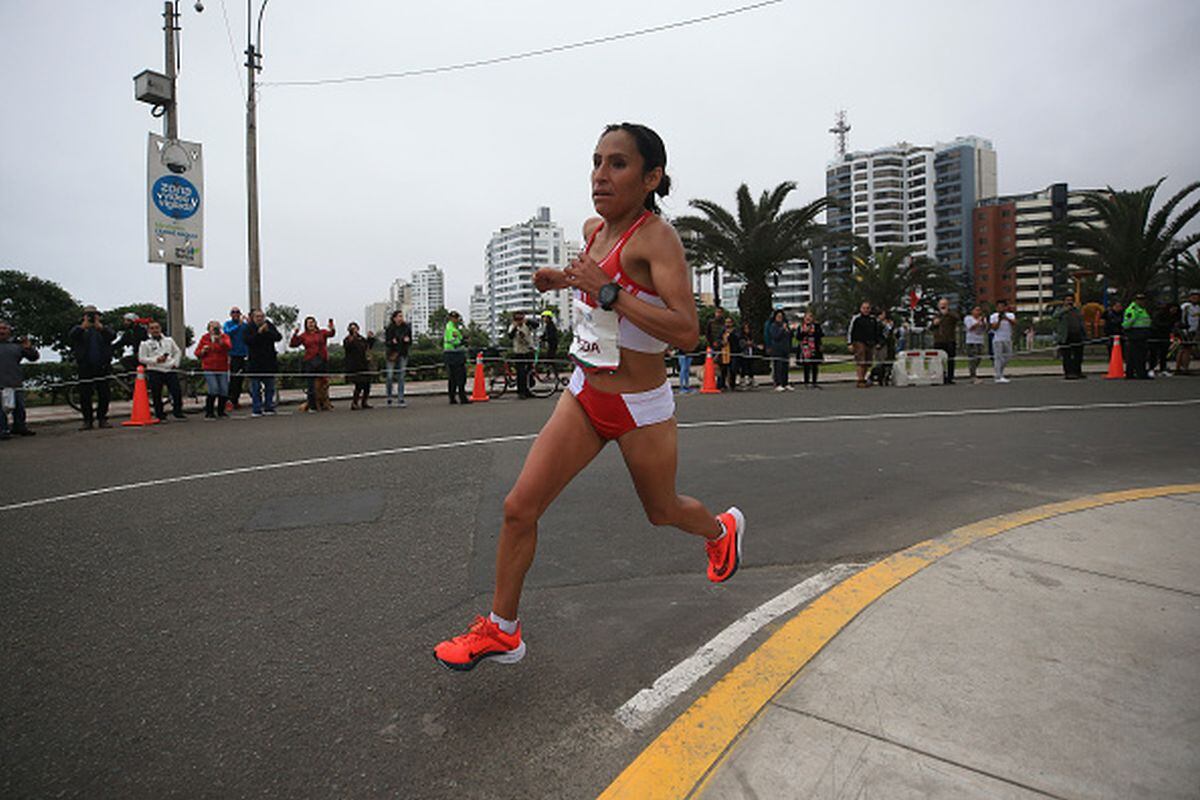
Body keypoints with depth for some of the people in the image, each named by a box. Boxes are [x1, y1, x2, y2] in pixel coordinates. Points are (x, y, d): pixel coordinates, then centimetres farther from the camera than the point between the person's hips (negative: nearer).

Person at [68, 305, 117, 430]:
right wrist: (84, 325, -19)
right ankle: (87, 420, 8)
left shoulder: (104, 328, 9)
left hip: (102, 367, 0)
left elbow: (112, 336, -12)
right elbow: (71, 336, -12)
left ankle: (102, 419, 11)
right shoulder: (79, 329, 9)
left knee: (103, 395, 2)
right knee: (84, 396, 1)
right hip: (85, 368, 0)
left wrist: (99, 325, -20)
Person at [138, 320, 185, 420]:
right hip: (154, 371, -2)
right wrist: (156, 360, -12)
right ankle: (160, 416, 8)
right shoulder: (145, 344, 6)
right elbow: (141, 358, 1)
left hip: (170, 370, 2)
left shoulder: (169, 340, 16)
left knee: (177, 391, -5)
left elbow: (177, 352, 21)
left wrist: (175, 363, 6)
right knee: (156, 395, 0)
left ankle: (178, 412, 9)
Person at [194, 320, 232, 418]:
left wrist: (220, 341, -30)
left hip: (222, 369, 1)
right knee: (213, 390, -13)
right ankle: (208, 412, -1)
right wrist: (203, 350, -7)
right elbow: (197, 353, 13)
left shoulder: (224, 337, 6)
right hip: (209, 370, -1)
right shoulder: (205, 338, 8)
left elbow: (229, 347, -15)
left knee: (224, 391, 0)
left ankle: (221, 411, 18)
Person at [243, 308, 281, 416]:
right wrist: (259, 332, -21)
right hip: (254, 361, -2)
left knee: (270, 386, 8)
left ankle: (269, 407, 17)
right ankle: (256, 410, 3)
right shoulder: (249, 328, -1)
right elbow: (248, 340, -14)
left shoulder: (270, 325, 5)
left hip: (270, 361, 3)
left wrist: (268, 331, -18)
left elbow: (279, 337, -4)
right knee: (255, 387, -1)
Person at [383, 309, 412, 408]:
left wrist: (407, 340, -14)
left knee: (401, 377, 0)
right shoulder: (389, 328, -6)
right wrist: (392, 342, -25)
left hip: (403, 355, 2)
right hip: (391, 355, -2)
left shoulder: (407, 327, 1)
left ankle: (400, 400, 2)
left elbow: (410, 342, 7)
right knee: (389, 377, -4)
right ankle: (389, 397, 18)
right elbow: (386, 343, -5)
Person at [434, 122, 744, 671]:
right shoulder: (595, 229, 4)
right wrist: (564, 279, 10)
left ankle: (723, 529, 54)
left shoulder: (656, 236, -18)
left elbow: (686, 331, -29)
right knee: (519, 507, -1)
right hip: (584, 397, 6)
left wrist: (607, 291, -32)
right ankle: (502, 631, 18)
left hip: (641, 408, -6)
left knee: (662, 511, 18)